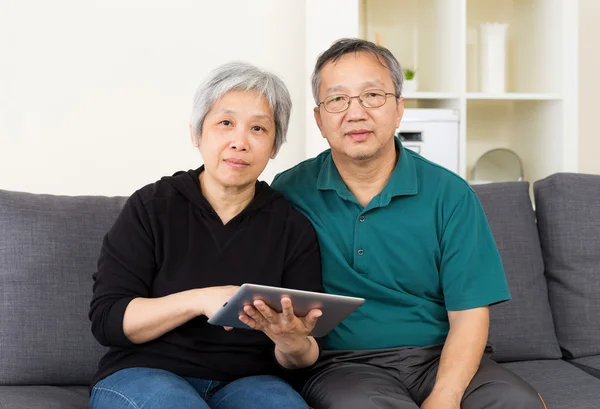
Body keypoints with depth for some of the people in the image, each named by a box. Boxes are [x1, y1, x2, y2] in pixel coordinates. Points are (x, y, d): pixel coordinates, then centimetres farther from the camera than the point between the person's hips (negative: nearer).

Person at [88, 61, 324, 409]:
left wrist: (292, 344, -22)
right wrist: (200, 300, -23)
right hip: (143, 374, -1)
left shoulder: (293, 227, 4)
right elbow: (107, 319, -7)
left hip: (246, 380, 2)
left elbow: (305, 355, 3)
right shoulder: (151, 207, 0)